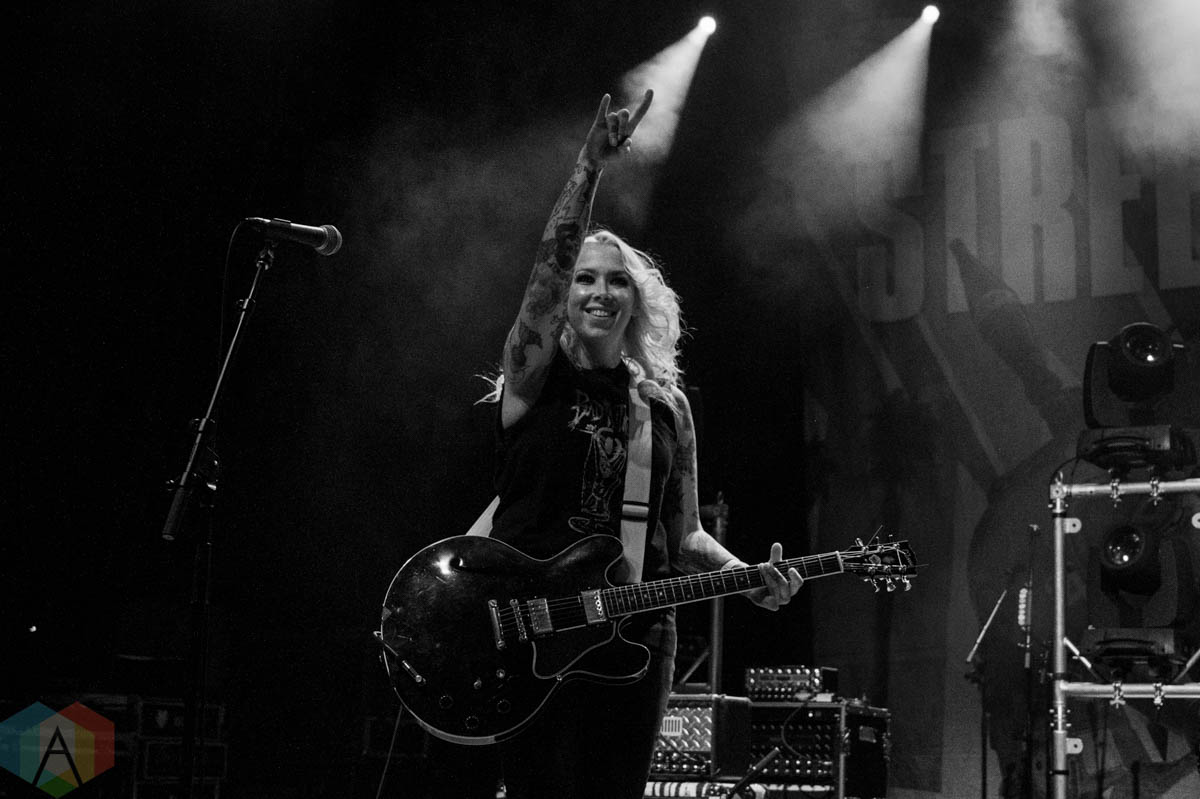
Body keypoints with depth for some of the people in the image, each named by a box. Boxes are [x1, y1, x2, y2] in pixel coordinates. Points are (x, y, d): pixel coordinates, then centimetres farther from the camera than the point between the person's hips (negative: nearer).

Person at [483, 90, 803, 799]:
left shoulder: (668, 407, 12)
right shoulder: (535, 377, 2)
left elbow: (682, 534, 13)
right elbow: (551, 266, -14)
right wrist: (590, 170, -25)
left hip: (633, 641, 3)